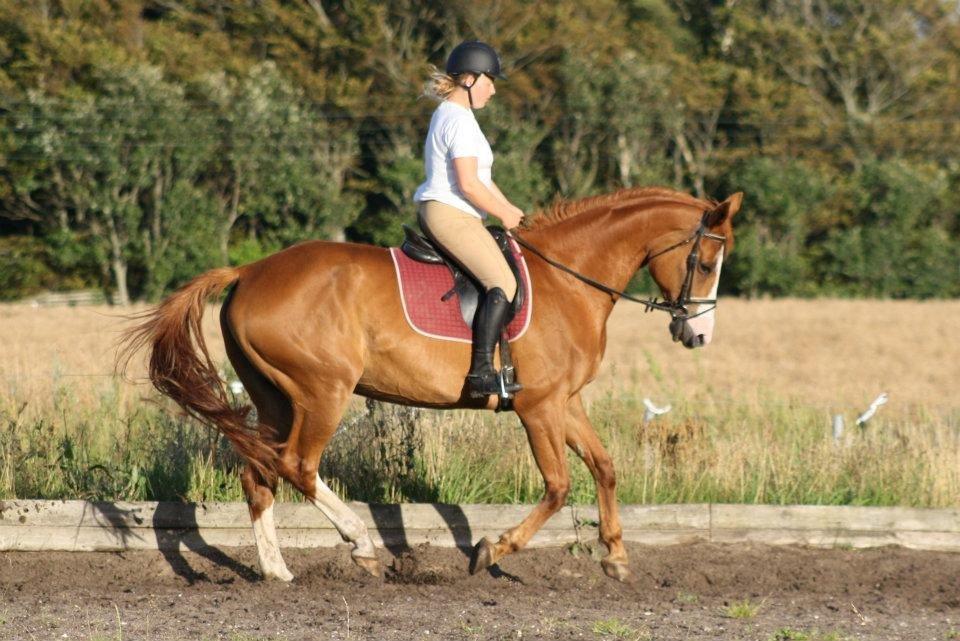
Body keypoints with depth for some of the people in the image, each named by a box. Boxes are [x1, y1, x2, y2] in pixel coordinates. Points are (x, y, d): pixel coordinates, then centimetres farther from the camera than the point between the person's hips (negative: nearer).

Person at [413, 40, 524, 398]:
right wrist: (504, 215, -9)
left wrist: (510, 209, 17)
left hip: (437, 213, 11)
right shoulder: (460, 120, -15)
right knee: (503, 282, -19)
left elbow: (479, 177, 24)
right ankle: (481, 371, -27)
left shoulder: (448, 114, 19)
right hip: (450, 215, -11)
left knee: (498, 279, 18)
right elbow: (468, 184, -21)